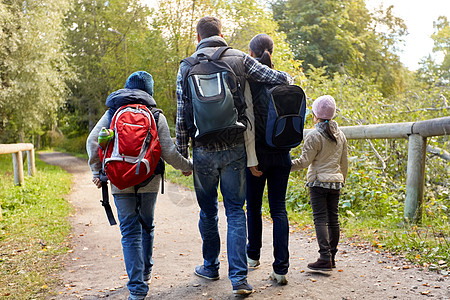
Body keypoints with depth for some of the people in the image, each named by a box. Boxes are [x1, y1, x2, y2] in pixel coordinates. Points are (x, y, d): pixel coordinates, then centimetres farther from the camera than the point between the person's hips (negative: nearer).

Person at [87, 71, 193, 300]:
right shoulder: (156, 116, 1)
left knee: (130, 232, 2)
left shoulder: (113, 113, 5)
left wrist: (97, 172, 4)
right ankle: (145, 273, 36)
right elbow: (169, 153, -5)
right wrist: (187, 166, 11)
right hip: (149, 181, 1)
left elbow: (93, 141, -4)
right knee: (147, 226, 20)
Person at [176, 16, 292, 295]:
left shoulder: (187, 66, 3)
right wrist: (289, 78, 22)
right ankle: (239, 277, 3)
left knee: (208, 212, 16)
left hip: (203, 151, 1)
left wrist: (182, 155, 7)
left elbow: (182, 116, 1)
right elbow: (278, 78, -2)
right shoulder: (239, 59, 1)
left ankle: (210, 266, 32)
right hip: (235, 149, 0)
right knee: (235, 212, 6)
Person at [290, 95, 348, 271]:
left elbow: (304, 161, -13)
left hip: (318, 181, -6)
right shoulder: (340, 135, 10)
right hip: (335, 182, 6)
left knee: (320, 219, -6)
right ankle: (332, 257, 16)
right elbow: (344, 163, 15)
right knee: (333, 219, 9)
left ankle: (325, 258, -11)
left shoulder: (314, 136, -10)